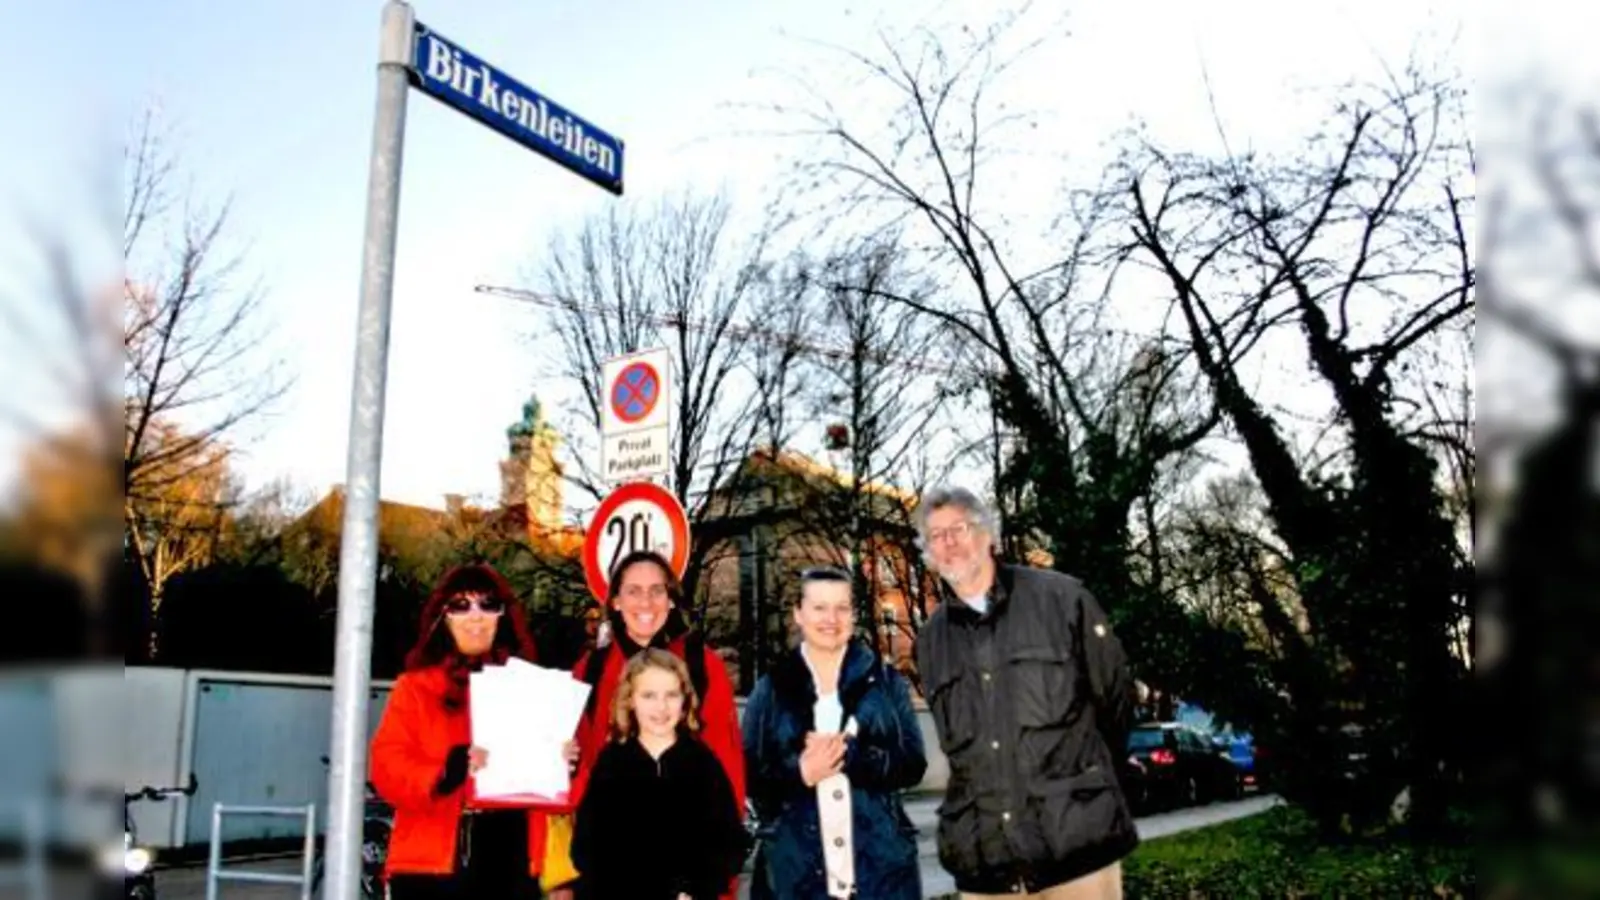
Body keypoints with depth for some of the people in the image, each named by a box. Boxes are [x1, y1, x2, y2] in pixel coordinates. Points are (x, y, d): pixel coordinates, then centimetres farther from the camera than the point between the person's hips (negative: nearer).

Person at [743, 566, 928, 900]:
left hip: (881, 862, 1)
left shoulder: (886, 681, 7)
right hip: (796, 868, 0)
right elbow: (750, 777, 4)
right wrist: (799, 771, -15)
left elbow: (912, 764, 0)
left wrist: (850, 754, -16)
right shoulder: (772, 689, 6)